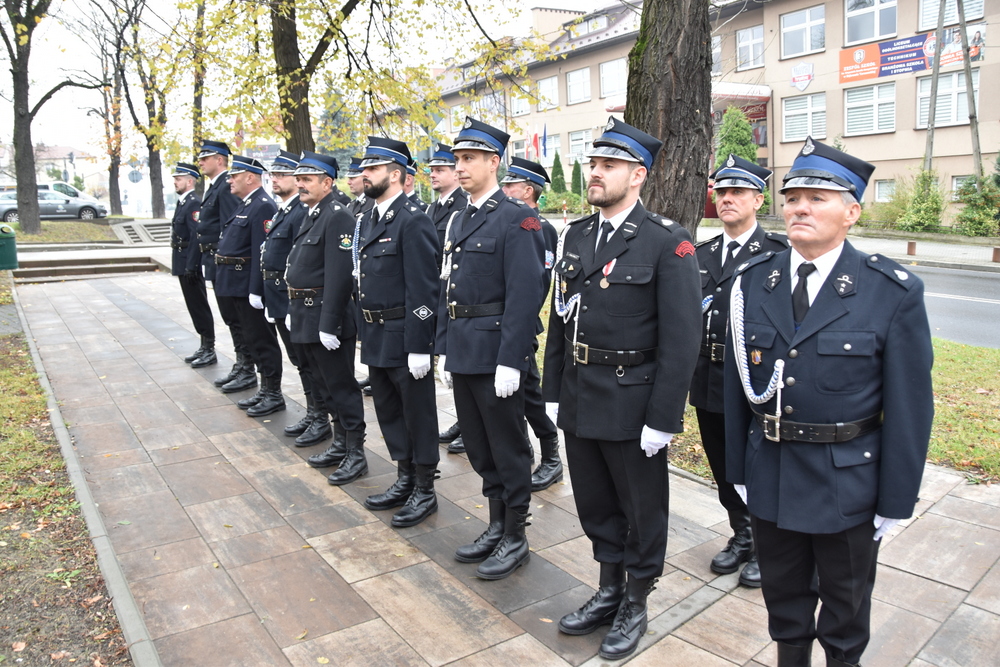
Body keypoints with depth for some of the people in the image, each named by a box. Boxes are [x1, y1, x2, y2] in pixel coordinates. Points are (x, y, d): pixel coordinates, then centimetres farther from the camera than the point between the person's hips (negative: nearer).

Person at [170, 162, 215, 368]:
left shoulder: (194, 204, -15)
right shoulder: (182, 202, 15)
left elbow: (197, 236, -21)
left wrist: (191, 266, -23)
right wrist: (179, 264, 16)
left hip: (190, 264, -10)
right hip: (183, 263, 10)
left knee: (199, 306, -4)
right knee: (194, 305, 14)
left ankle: (209, 351, 3)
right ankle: (204, 346, 22)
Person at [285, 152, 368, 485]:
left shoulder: (338, 218, -17)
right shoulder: (311, 216, 14)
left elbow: (339, 277, -23)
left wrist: (328, 324, -24)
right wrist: (293, 310, 17)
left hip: (327, 317, -10)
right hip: (306, 316, 10)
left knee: (341, 386, -1)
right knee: (326, 384, 17)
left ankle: (356, 454, 11)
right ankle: (340, 445, 30)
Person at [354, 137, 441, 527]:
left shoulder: (413, 222, -15)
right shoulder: (367, 220, 13)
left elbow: (423, 290, -19)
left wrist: (419, 347, -21)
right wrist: (364, 333, 15)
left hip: (404, 338, -9)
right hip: (375, 337, 9)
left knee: (417, 414, 5)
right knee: (388, 412, 18)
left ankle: (424, 491, 20)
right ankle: (405, 480, 35)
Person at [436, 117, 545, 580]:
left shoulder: (516, 219, -11)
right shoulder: (460, 220, 15)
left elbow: (525, 296, -17)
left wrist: (510, 361, -21)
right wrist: (444, 347, 14)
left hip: (495, 352, -8)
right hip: (461, 351, 8)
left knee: (507, 446, 5)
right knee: (478, 445, 17)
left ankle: (515, 538, 21)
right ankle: (496, 525, 33)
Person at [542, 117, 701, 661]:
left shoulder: (668, 244, -12)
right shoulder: (575, 236, 7)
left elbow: (681, 339, -15)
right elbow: (559, 319, 10)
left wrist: (663, 418, -16)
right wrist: (553, 391, 9)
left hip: (631, 405, -6)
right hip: (578, 401, 6)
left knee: (641, 509, 13)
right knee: (595, 504, 20)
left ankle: (635, 604, 35)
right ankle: (609, 590, 41)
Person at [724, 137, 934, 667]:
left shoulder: (895, 293, -13)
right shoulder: (753, 280, -3)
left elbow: (909, 408, -10)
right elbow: (735, 381, 0)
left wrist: (896, 501, -7)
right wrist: (737, 468, 2)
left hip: (847, 484, -2)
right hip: (770, 478, 3)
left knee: (845, 601, 21)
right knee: (783, 594, 22)